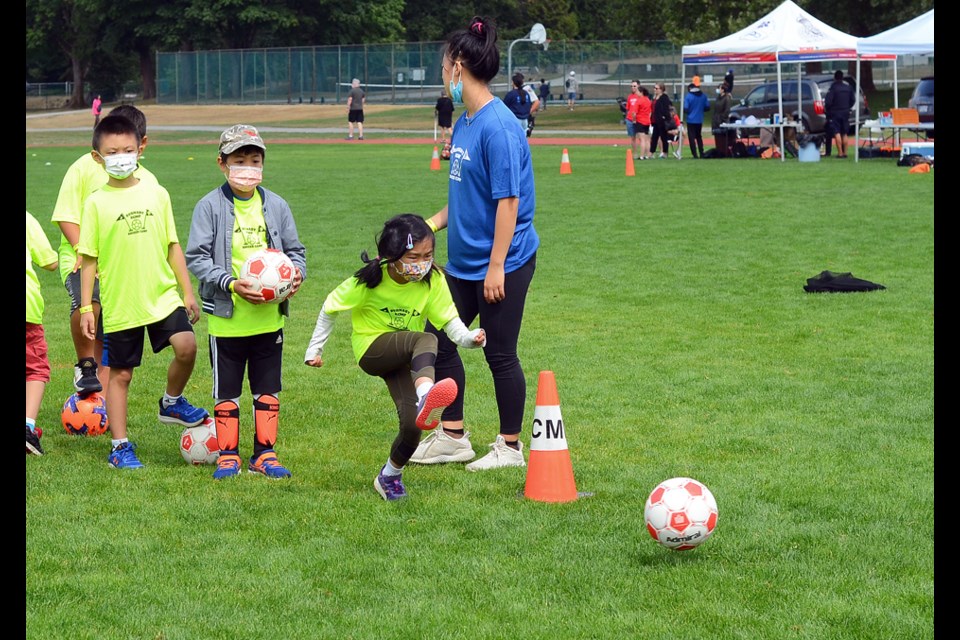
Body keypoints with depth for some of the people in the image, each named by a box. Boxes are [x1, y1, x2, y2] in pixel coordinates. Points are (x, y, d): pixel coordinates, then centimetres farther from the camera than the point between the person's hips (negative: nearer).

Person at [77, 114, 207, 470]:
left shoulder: (156, 194, 4)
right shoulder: (96, 203, -3)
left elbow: (172, 246, 10)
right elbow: (88, 260, 0)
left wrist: (187, 290, 8)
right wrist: (86, 308, -3)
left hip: (163, 296, 2)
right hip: (119, 305, -2)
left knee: (186, 346, -19)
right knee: (120, 373, 4)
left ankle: (172, 403, 9)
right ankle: (120, 447, 16)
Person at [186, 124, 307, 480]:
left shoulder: (276, 206, 5)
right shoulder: (210, 206, -6)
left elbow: (294, 250, 13)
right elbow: (196, 258, -9)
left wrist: (297, 273, -10)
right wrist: (230, 283, -21)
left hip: (269, 316, 3)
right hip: (227, 316, -3)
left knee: (268, 389, 10)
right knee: (226, 390, 7)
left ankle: (265, 453, 19)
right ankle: (228, 455, 17)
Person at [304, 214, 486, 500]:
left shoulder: (434, 281, -9)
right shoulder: (370, 280, -15)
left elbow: (449, 320, -12)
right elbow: (331, 306, -2)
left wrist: (468, 337, -33)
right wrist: (315, 349, 3)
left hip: (404, 357, 4)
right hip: (370, 348, -4)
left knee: (413, 422, -15)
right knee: (425, 340, -35)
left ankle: (390, 476, 14)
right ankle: (425, 396, -67)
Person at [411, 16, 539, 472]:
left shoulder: (497, 126, -20)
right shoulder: (464, 121, 7)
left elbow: (508, 200, -21)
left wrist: (496, 266, -21)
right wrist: (433, 224, 9)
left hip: (502, 263, -9)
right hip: (464, 260, 9)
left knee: (499, 353, 3)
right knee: (439, 341, 13)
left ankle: (510, 448, 18)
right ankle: (452, 437, 26)